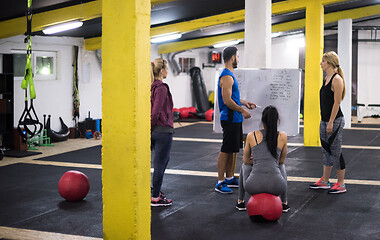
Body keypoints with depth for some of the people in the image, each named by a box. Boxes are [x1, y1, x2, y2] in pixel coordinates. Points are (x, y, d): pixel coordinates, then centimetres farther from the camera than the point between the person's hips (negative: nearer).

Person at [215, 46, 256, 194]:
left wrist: (244, 103, 21)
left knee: (231, 150, 15)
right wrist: (242, 111, -15)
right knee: (226, 150, -6)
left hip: (234, 119, 10)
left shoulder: (229, 75, 16)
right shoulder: (227, 76, -18)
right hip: (230, 119, -10)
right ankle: (220, 183, -1)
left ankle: (229, 179, 24)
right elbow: (227, 101, -23)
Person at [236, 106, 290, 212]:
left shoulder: (251, 136, 7)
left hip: (254, 186, 0)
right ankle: (284, 203, 36)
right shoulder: (283, 137, 7)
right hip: (276, 187, 1)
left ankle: (240, 202, 38)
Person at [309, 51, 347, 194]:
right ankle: (324, 181, 23)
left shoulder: (337, 79, -14)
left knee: (336, 152, -2)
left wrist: (331, 122, -20)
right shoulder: (327, 79, 13)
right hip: (325, 120, 9)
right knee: (326, 151, 14)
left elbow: (336, 102, -18)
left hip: (335, 120, -9)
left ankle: (341, 184, 7)